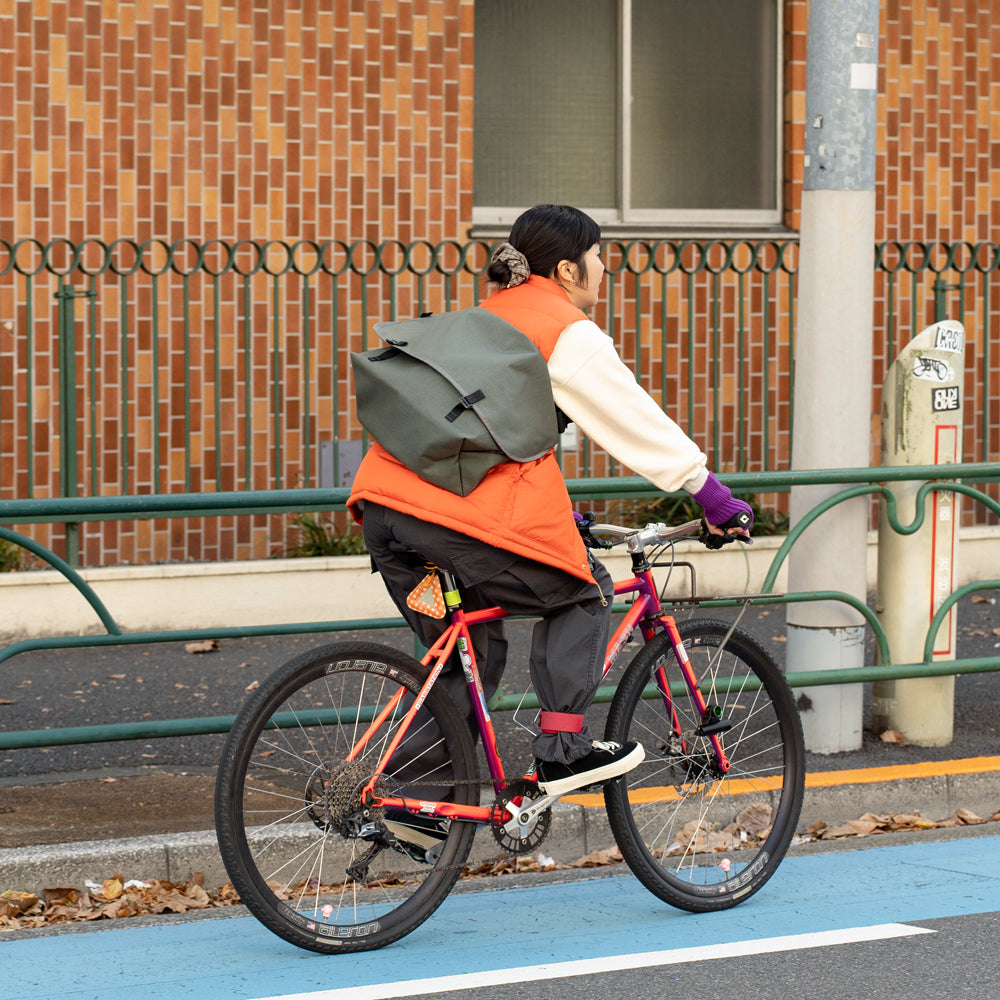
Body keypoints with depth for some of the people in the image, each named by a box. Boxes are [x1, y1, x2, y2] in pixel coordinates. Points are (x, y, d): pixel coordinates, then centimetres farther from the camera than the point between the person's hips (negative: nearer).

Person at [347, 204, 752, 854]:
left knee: (467, 652, 21)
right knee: (583, 594, 13)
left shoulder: (485, 317, 28)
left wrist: (559, 515, 40)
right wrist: (714, 496, 10)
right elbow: (639, 426, 2)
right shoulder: (569, 335, 1)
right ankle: (564, 748, 5)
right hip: (465, 515, -8)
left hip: (387, 500, 8)